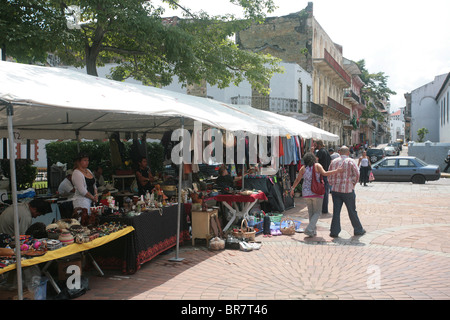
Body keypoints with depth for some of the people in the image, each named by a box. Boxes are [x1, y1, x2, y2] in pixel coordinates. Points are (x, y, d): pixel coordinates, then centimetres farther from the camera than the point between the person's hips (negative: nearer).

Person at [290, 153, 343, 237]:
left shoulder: (303, 168, 5)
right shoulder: (317, 165, -3)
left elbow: (297, 180, 8)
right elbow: (324, 173, -17)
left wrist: (292, 189, 19)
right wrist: (336, 171, -14)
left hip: (306, 192, 4)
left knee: (311, 212, 15)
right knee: (317, 212, 3)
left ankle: (313, 231, 17)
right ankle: (309, 230, -11)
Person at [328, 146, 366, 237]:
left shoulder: (334, 162, 7)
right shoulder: (350, 161, -5)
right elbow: (356, 174, -11)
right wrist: (353, 183, 4)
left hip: (335, 189, 3)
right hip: (348, 189, -3)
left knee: (336, 211, 4)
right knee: (352, 211, 8)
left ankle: (334, 231, 3)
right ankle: (358, 230, 20)